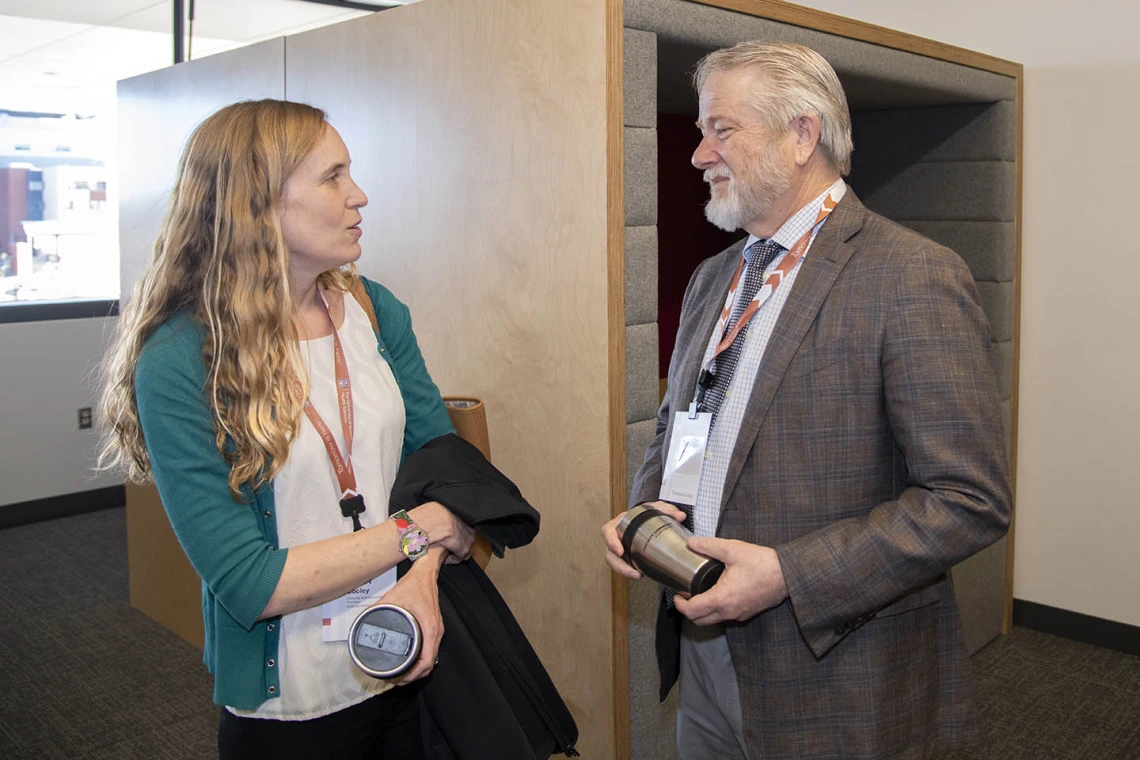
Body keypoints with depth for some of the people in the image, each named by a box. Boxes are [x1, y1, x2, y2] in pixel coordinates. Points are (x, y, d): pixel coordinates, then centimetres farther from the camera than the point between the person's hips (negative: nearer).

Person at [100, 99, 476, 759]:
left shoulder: (374, 310, -2)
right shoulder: (179, 361, -18)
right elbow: (247, 582, -21)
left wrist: (423, 579, -18)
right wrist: (416, 530, -17)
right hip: (290, 705, -4)